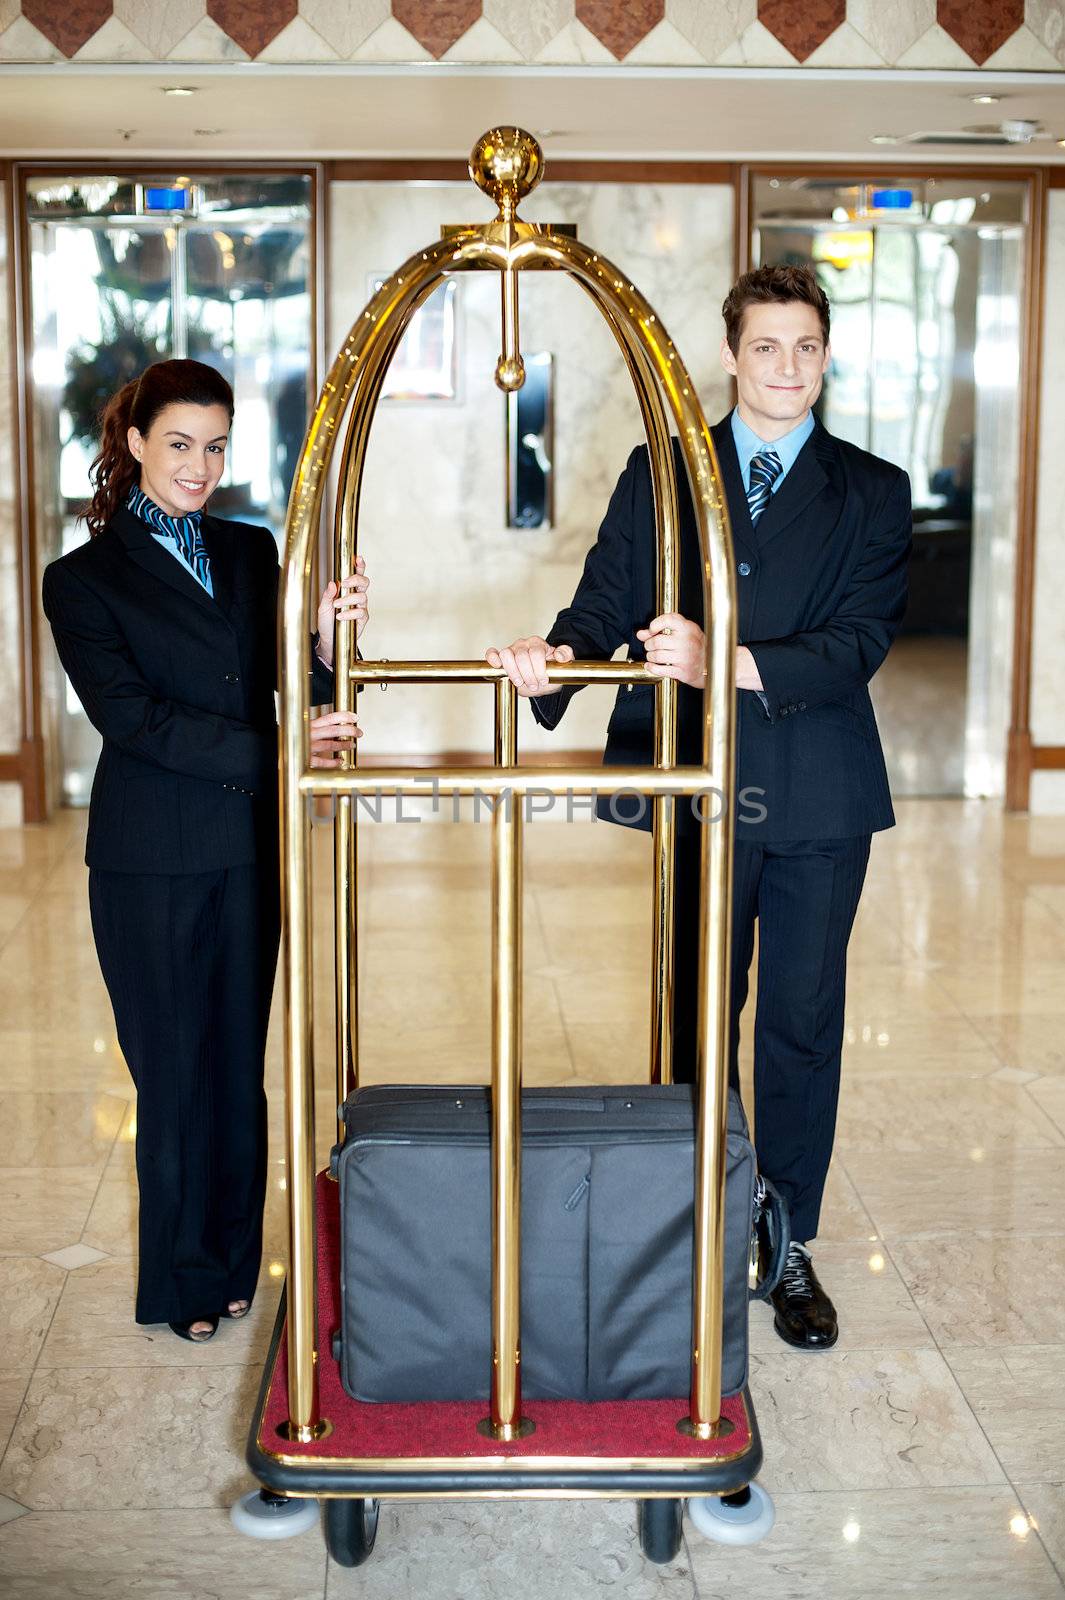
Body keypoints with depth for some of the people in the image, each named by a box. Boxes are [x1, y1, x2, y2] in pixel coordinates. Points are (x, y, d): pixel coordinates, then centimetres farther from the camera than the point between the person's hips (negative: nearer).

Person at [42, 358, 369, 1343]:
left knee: (240, 1065, 11)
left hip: (249, 851, 4)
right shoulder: (85, 580, -3)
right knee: (175, 1072, 5)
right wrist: (272, 750, -24)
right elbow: (129, 715, -15)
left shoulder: (251, 553, 9)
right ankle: (181, 1282, 21)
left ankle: (234, 1262, 26)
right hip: (152, 863, -4)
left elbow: (297, 692, 8)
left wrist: (327, 643, -15)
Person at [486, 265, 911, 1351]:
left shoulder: (872, 494, 2)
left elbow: (859, 640, -10)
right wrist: (554, 660, -24)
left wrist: (728, 662, -25)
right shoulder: (660, 476, 6)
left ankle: (788, 1248, 22)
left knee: (802, 1027, 8)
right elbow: (609, 605, -1)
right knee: (695, 1022, 11)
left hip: (819, 805, 0)